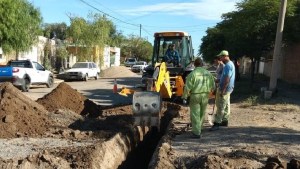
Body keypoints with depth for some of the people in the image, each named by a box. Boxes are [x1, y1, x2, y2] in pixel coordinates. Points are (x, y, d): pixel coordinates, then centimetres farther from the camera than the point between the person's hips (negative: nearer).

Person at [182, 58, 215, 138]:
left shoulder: (192, 74, -10)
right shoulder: (208, 73, 6)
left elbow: (188, 87, -14)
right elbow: (212, 86, 11)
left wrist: (184, 97, -6)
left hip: (195, 96, -5)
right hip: (205, 96, 5)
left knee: (195, 114, 1)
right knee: (202, 114, 18)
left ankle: (196, 133, 1)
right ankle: (198, 129, 33)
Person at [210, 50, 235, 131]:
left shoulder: (228, 65, -20)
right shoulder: (230, 64, 13)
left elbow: (227, 79, -26)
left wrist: (223, 90, -26)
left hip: (225, 88, -11)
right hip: (227, 88, 11)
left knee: (220, 106, -8)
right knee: (226, 105, 16)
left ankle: (217, 123, -5)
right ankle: (225, 121, 26)